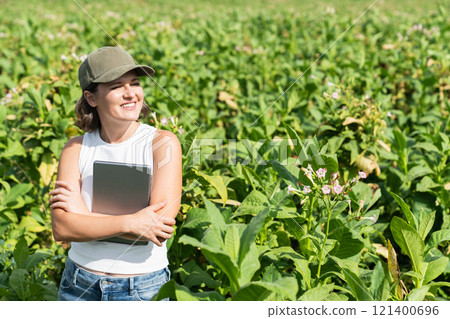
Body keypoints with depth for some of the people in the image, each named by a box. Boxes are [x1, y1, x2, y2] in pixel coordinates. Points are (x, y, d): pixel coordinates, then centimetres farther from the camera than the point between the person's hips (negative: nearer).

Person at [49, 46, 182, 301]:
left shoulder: (162, 143, -11)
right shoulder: (76, 148, -4)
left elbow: (161, 227, -20)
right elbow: (62, 228, -13)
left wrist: (83, 213, -16)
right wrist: (130, 223, -24)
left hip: (143, 289, -2)